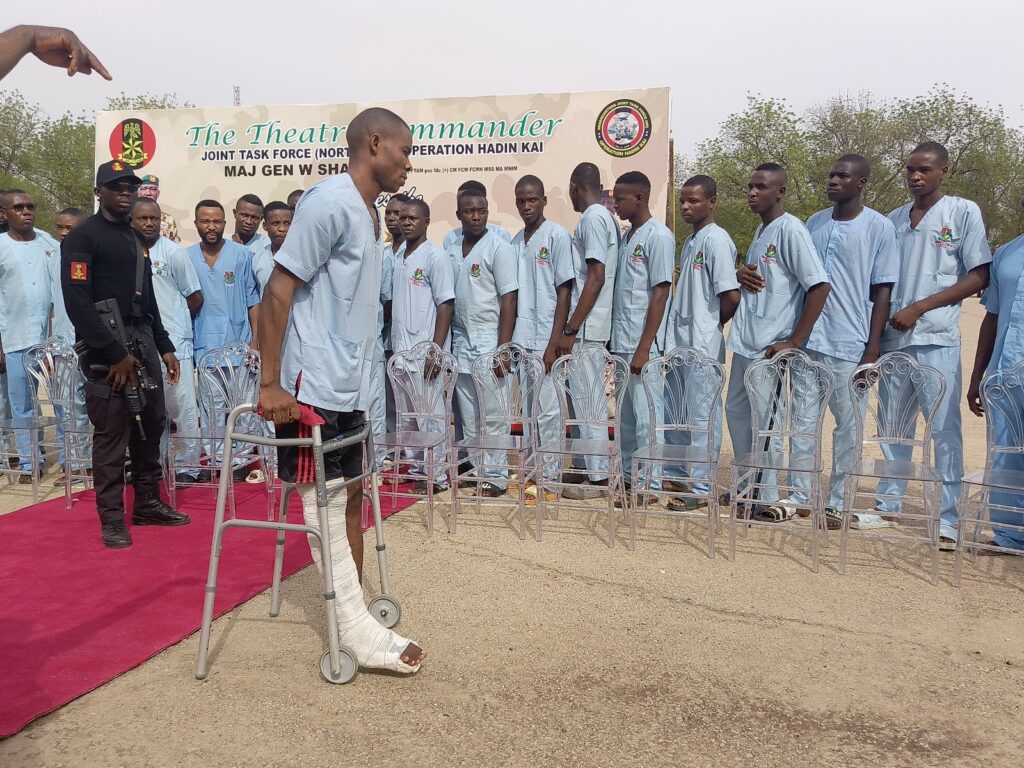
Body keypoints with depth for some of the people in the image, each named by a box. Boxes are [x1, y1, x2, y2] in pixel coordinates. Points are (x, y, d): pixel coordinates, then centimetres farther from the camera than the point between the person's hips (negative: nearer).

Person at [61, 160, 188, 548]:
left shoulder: (135, 239, 18)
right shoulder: (82, 237, -6)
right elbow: (77, 302, -15)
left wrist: (165, 348, 15)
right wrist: (114, 354, -19)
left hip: (143, 340, 7)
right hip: (107, 347, -7)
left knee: (150, 425, 11)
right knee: (111, 433, -3)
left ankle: (148, 503, 23)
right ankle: (112, 519, 6)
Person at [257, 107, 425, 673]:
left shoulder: (369, 213, 14)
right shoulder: (330, 202, -13)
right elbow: (278, 292, -16)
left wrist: (355, 378, 17)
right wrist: (270, 385, -18)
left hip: (349, 386, 9)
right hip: (313, 385, -9)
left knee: (350, 497, 13)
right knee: (326, 503, -1)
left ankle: (356, 615, 24)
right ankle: (358, 631, 7)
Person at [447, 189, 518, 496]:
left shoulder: (499, 248, -5)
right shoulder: (451, 251, 12)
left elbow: (509, 299, -9)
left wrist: (503, 348, -15)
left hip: (489, 341, -6)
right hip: (460, 342, 6)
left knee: (492, 414, -2)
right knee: (468, 415, 10)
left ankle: (495, 476, 7)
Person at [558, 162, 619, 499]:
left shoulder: (592, 219, -12)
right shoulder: (607, 217, 16)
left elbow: (596, 278, -20)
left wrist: (570, 329, -19)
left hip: (585, 327, -10)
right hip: (594, 326, 10)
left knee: (586, 399, -4)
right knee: (589, 398, 14)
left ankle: (597, 476, 3)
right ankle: (595, 470, 22)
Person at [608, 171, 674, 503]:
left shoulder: (658, 236, -9)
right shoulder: (626, 237, 16)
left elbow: (660, 293, -14)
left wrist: (644, 347, -19)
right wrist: (615, 338, 13)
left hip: (642, 343, -8)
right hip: (621, 341, 8)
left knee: (645, 414, -3)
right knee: (625, 414, 13)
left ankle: (649, 484, 6)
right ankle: (628, 475, 23)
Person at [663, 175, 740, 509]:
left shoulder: (716, 239, -11)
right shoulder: (689, 241, 16)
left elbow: (731, 296, -17)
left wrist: (713, 325, -3)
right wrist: (674, 333, 14)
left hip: (703, 345, -9)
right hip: (678, 342, 9)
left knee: (702, 414, -1)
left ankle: (700, 486, 6)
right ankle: (676, 475, 28)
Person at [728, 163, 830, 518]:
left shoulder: (790, 229, -13)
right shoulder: (761, 230, 14)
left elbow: (819, 285, -20)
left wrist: (794, 342, -19)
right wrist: (741, 275, 1)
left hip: (770, 345, -9)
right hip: (745, 341, 9)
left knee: (763, 419, -2)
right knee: (736, 409, 16)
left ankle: (770, 498, 11)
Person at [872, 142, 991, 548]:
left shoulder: (963, 212, 2)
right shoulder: (894, 219, 15)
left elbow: (979, 277, -4)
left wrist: (918, 308, -11)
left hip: (936, 339, -4)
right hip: (892, 337, 5)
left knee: (945, 429, -3)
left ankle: (948, 520, 2)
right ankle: (888, 505, 20)